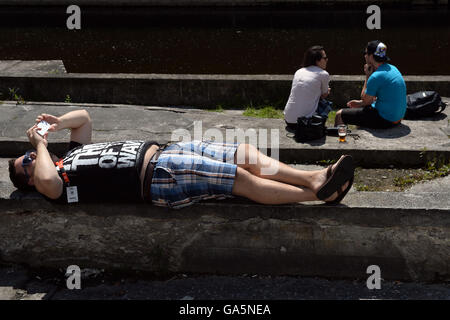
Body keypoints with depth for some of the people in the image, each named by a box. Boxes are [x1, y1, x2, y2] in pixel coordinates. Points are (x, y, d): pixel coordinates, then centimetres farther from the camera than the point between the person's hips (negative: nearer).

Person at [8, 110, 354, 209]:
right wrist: (41, 144, -11)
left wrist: (56, 122, 13)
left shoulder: (74, 152, 21)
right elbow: (46, 180, -28)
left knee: (247, 154, -3)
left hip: (162, 150, 9)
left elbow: (84, 116, 31)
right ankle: (319, 193, -14)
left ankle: (314, 177, -4)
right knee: (244, 179, -17)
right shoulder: (57, 181, -2)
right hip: (157, 175, -9)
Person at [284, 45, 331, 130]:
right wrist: (326, 91, 37)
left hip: (288, 121, 5)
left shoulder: (298, 72, 14)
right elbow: (324, 95, 14)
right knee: (327, 106, 21)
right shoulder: (323, 74, -2)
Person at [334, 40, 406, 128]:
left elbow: (365, 100, -8)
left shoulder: (376, 76, -22)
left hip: (385, 120, -10)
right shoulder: (392, 68, 7)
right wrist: (360, 103, 17)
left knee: (339, 115, -5)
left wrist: (367, 76, -5)